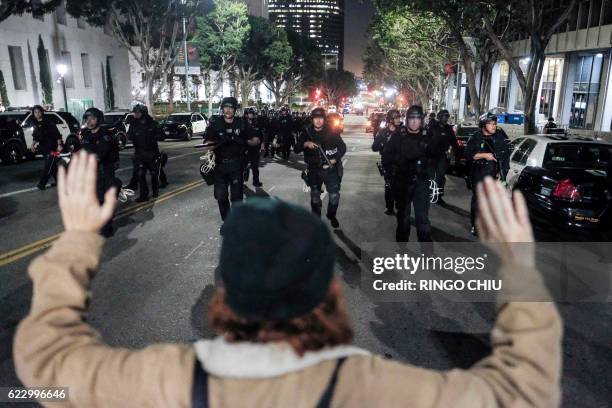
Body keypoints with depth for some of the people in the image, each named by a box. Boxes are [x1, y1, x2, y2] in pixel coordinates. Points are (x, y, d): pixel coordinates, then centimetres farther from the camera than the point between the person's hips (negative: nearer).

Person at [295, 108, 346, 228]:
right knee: (315, 196, 11)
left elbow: (343, 147, 2)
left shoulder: (332, 131, -4)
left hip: (331, 169, -1)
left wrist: (334, 160, -10)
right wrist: (305, 144, -21)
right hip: (314, 170, 1)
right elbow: (296, 149, -1)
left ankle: (332, 216, 25)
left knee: (334, 195, -1)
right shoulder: (307, 132, -1)